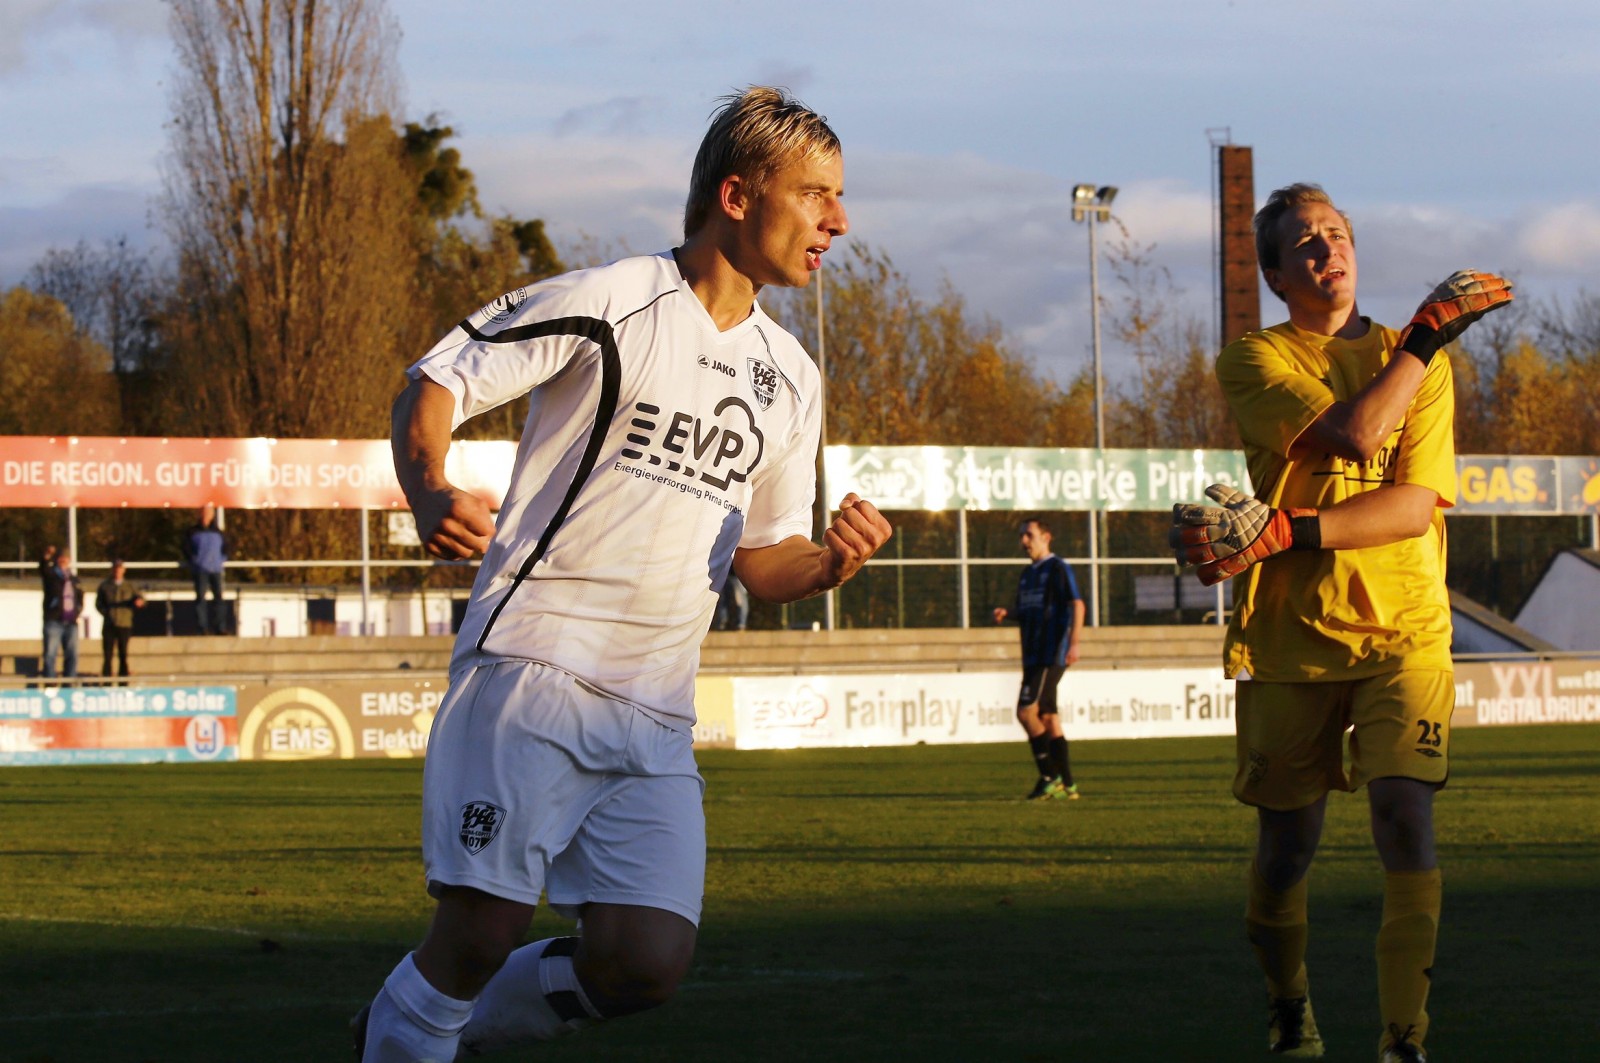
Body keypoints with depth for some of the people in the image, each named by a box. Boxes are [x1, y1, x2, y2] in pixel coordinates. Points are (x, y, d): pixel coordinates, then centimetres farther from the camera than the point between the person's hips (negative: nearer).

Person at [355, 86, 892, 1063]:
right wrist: (432, 495, -26)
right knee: (484, 928, -15)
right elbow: (435, 385, -5)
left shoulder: (790, 378, 15)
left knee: (648, 961, -7)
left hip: (657, 716, 6)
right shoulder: (609, 304, -4)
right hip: (535, 665, -6)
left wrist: (831, 563, -2)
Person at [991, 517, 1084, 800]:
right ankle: (1067, 785, 9)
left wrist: (1073, 643, -23)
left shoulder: (1057, 569, -7)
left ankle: (1050, 776, -9)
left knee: (1026, 711, -15)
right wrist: (1006, 613, 5)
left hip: (1051, 656, -9)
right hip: (1033, 656, 9)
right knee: (1048, 717, 7)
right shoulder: (1028, 574, 18)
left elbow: (1077, 604, -14)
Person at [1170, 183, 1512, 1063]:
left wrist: (1284, 533, -19)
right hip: (1291, 635, 0)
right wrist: (1430, 331, -11)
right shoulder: (1254, 362, 1)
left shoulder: (1415, 362, 8)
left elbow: (1415, 505, -7)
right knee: (1286, 843, 5)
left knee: (1405, 817, -17)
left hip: (1403, 633, 0)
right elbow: (1352, 434, -17)